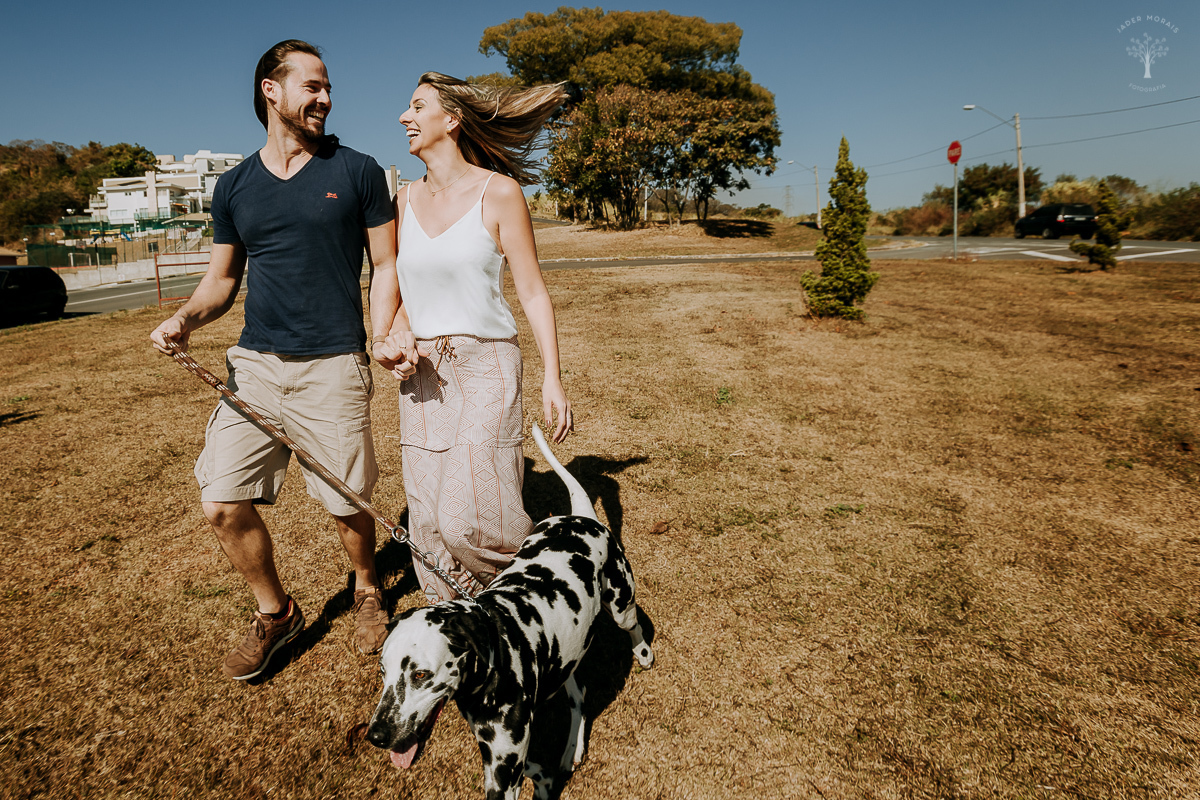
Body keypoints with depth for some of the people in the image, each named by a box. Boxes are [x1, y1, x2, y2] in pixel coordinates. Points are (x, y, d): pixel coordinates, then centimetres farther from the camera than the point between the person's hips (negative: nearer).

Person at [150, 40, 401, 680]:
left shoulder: (356, 172, 2)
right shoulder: (234, 187, 11)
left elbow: (387, 267, 3)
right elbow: (223, 278, 18)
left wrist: (383, 339, -14)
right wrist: (186, 318, -3)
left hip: (333, 367, -3)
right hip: (254, 363, 3)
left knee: (346, 506, 3)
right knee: (222, 504, -2)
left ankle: (367, 590, 35)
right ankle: (274, 613, 24)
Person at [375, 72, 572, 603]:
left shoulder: (499, 192, -4)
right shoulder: (406, 201, 10)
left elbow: (532, 292, -5)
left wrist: (552, 379, -10)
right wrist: (395, 339, -4)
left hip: (485, 366, -5)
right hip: (422, 373, 5)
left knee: (468, 518, -13)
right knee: (428, 521, 7)